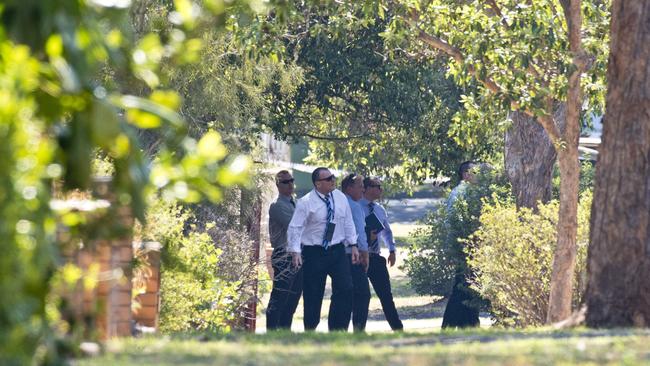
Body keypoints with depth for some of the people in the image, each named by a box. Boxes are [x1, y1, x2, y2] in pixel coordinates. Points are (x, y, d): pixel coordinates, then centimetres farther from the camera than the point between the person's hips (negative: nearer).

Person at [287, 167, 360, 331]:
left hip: (337, 250, 4)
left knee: (345, 290, -7)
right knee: (313, 295, 1)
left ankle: (337, 330, 0)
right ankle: (310, 331, 16)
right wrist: (295, 252, -23)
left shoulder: (340, 197, 6)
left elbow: (348, 222, 12)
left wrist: (353, 245, 6)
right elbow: (295, 228, -13)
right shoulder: (305, 202, -10)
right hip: (314, 253, -4)